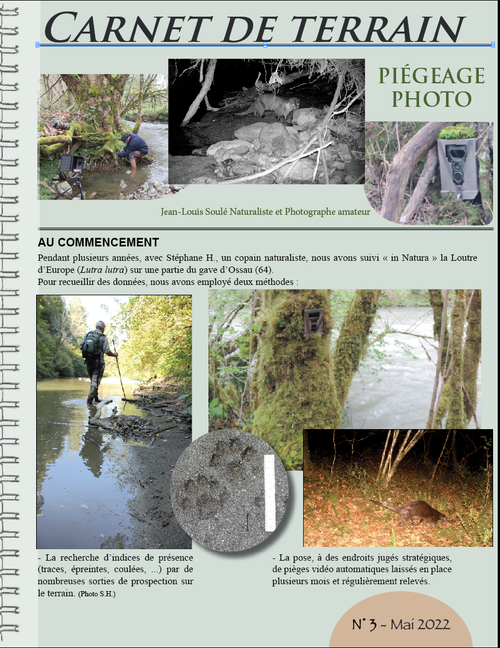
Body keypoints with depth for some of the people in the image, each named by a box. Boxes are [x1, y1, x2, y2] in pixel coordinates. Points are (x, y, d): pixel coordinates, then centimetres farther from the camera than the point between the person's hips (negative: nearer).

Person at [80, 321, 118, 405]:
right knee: (95, 381, -2)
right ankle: (89, 401, -11)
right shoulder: (103, 337, -7)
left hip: (88, 361, 5)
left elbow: (81, 346, 3)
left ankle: (96, 398, 25)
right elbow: (107, 351, -11)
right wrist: (114, 354, 8)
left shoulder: (87, 334, 6)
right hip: (98, 362, -5)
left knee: (93, 380, 19)